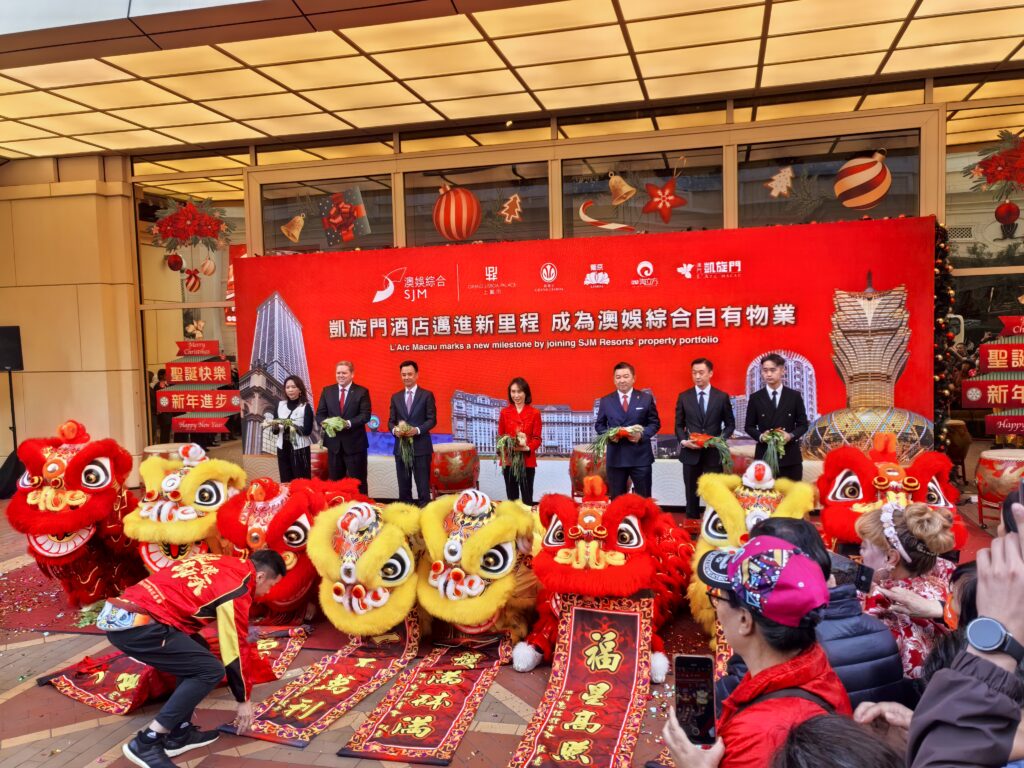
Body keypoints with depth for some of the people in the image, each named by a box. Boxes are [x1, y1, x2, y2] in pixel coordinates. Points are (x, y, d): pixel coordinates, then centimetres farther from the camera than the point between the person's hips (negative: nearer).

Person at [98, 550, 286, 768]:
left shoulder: (222, 564, 18)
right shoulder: (236, 591, -5)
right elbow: (236, 650, 2)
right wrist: (244, 700, 15)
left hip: (120, 614, 10)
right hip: (136, 625, -10)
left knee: (197, 655, 20)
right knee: (211, 670, -4)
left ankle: (180, 733, 19)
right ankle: (146, 742, -2)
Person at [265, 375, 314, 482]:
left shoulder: (306, 407, -4)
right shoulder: (280, 405, 7)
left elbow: (307, 430, -11)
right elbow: (274, 430, 7)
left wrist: (292, 426, -23)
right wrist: (275, 426, -14)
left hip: (299, 449, -4)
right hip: (283, 448, 4)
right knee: (285, 481, 8)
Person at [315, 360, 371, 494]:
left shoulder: (362, 392, -2)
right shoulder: (327, 391, 9)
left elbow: (365, 415, -10)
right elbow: (320, 414, 7)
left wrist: (348, 423, -25)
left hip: (355, 443, -3)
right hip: (334, 443, 4)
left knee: (357, 482, 2)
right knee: (334, 481, 11)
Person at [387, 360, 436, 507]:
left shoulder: (427, 395, 1)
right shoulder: (395, 397, 12)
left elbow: (432, 420, -4)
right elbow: (391, 421, 11)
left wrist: (418, 430, -20)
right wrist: (394, 429, -12)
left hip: (420, 446, -4)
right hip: (401, 446, 4)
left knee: (422, 483, 0)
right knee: (403, 484, 9)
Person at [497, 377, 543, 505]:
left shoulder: (534, 413, -1)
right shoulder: (504, 412, 4)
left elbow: (537, 438, -1)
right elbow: (500, 436, 7)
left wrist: (527, 448, -20)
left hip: (527, 460, -1)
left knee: (527, 499, 2)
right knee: (511, 498, 8)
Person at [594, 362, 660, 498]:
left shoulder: (646, 398, 3)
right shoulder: (606, 401, 6)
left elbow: (655, 423, 4)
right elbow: (599, 425, 10)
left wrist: (642, 434, -15)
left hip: (640, 456, -1)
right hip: (615, 457, 1)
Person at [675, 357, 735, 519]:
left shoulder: (722, 397, 2)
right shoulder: (683, 396, 4)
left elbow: (730, 424, 6)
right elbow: (679, 425, 7)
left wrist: (720, 439, -12)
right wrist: (684, 441, -11)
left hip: (713, 452, -1)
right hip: (691, 453, 1)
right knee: (692, 494, 9)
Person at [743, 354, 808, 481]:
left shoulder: (794, 396, 5)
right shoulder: (755, 398, 4)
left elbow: (803, 424, 7)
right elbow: (749, 426, 7)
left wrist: (791, 435, -13)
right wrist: (760, 436, -13)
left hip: (790, 456, 1)